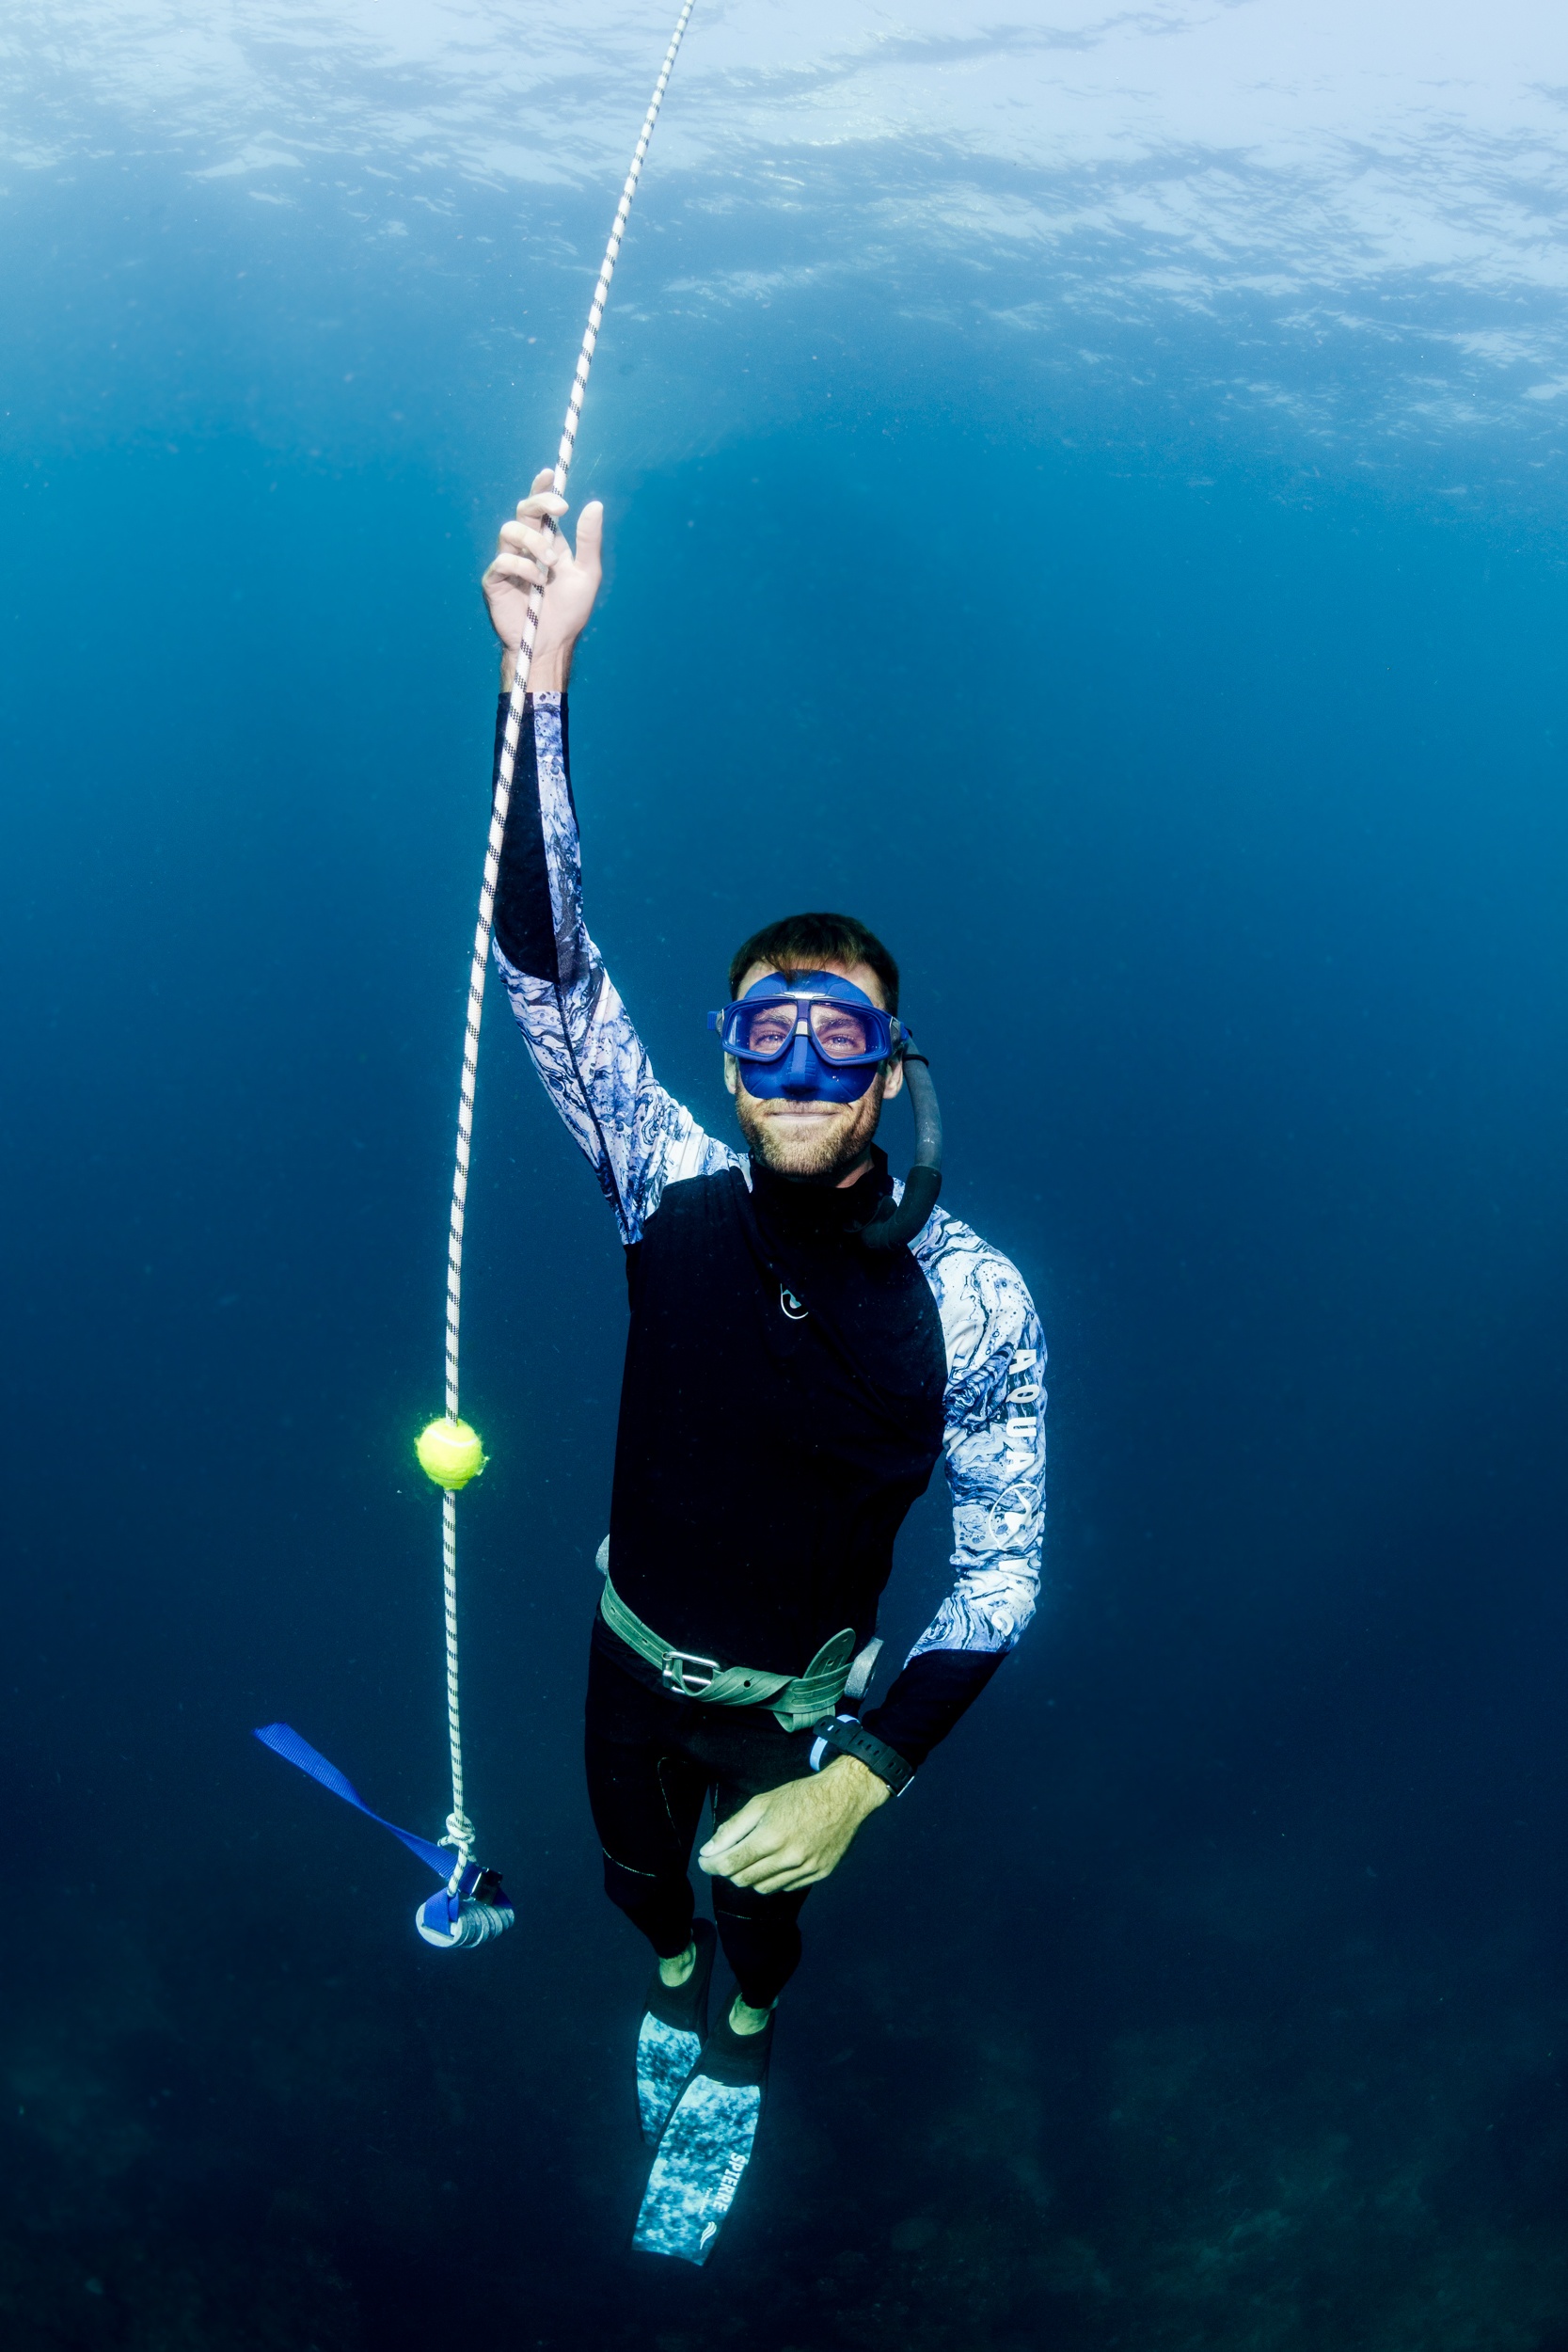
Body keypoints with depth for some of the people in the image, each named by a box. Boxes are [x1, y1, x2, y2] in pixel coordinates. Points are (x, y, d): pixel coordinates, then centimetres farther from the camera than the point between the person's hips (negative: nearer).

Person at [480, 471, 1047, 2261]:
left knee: (761, 1916, 25)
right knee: (637, 1874, 28)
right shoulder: (674, 1193, -22)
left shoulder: (970, 1302, -26)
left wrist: (862, 1776, -30)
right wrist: (541, 678, -46)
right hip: (632, 1661, 2)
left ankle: (731, 2066, 60)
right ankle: (671, 1989, 64)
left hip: (801, 1704, -1)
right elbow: (549, 970, -34)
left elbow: (1001, 1575, -19)